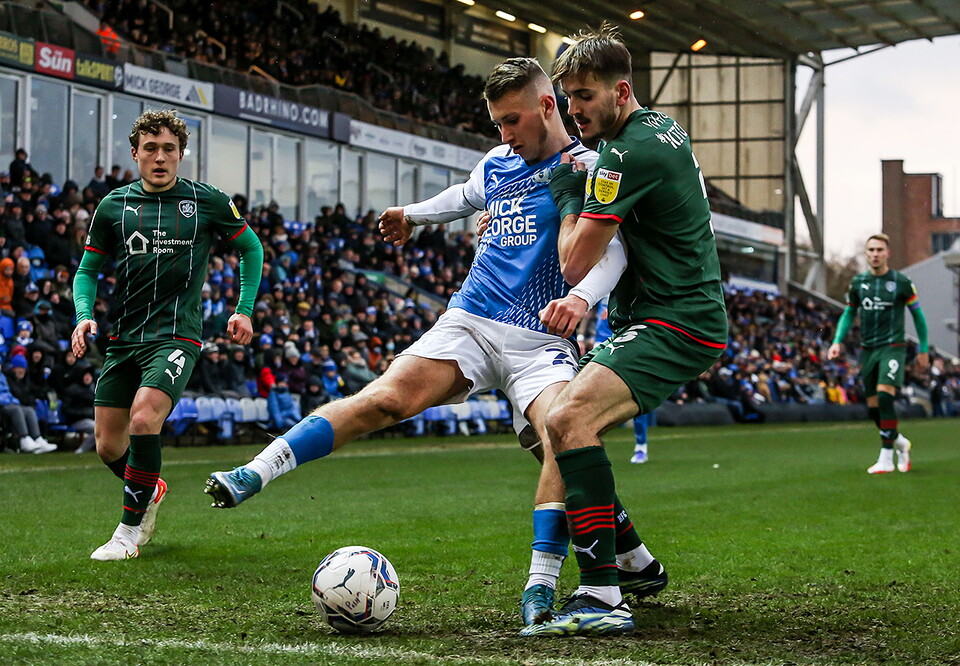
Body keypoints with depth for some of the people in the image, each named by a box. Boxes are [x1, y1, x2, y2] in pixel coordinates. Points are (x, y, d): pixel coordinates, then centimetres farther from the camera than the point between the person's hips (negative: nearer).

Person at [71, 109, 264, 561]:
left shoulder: (208, 202, 1)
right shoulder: (113, 206, 7)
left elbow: (250, 248, 15)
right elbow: (88, 270, 14)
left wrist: (244, 310, 7)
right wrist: (84, 316, -4)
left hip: (177, 335, -4)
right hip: (123, 338, 4)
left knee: (143, 419, -26)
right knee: (109, 447, 5)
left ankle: (129, 532, -9)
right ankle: (151, 490, 40)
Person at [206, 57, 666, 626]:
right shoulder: (496, 164, 15)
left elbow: (612, 248, -21)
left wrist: (581, 296, -39)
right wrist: (413, 214, 49)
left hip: (540, 342, -4)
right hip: (470, 322, 4)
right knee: (388, 397, -18)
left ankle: (541, 587, -24)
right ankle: (254, 475, -28)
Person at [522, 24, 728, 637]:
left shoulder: (628, 153, -17)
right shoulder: (665, 127, 14)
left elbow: (575, 265, -15)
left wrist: (569, 195, 1)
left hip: (675, 325, -11)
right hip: (685, 316, 11)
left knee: (568, 420, -28)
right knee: (559, 426, 15)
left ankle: (603, 598, -34)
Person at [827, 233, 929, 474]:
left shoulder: (901, 282, -2)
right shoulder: (858, 282, 7)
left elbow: (918, 314, 7)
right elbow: (849, 314, 17)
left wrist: (923, 350, 8)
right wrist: (837, 342, 3)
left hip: (892, 347, -5)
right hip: (867, 350, 5)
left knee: (884, 396, -21)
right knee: (873, 408, 5)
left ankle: (886, 458, -17)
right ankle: (900, 442, 31)